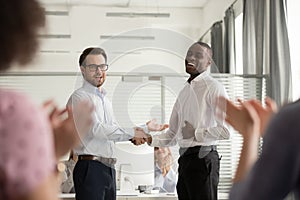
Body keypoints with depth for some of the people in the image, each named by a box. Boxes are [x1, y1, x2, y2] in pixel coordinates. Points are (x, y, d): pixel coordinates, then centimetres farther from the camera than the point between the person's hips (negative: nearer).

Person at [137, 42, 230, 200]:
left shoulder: (213, 88, -8)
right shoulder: (184, 92, 18)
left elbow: (225, 130, -20)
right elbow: (173, 135, 21)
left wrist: (196, 133, -12)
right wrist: (150, 139, 7)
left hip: (203, 158, -8)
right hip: (184, 159, 8)